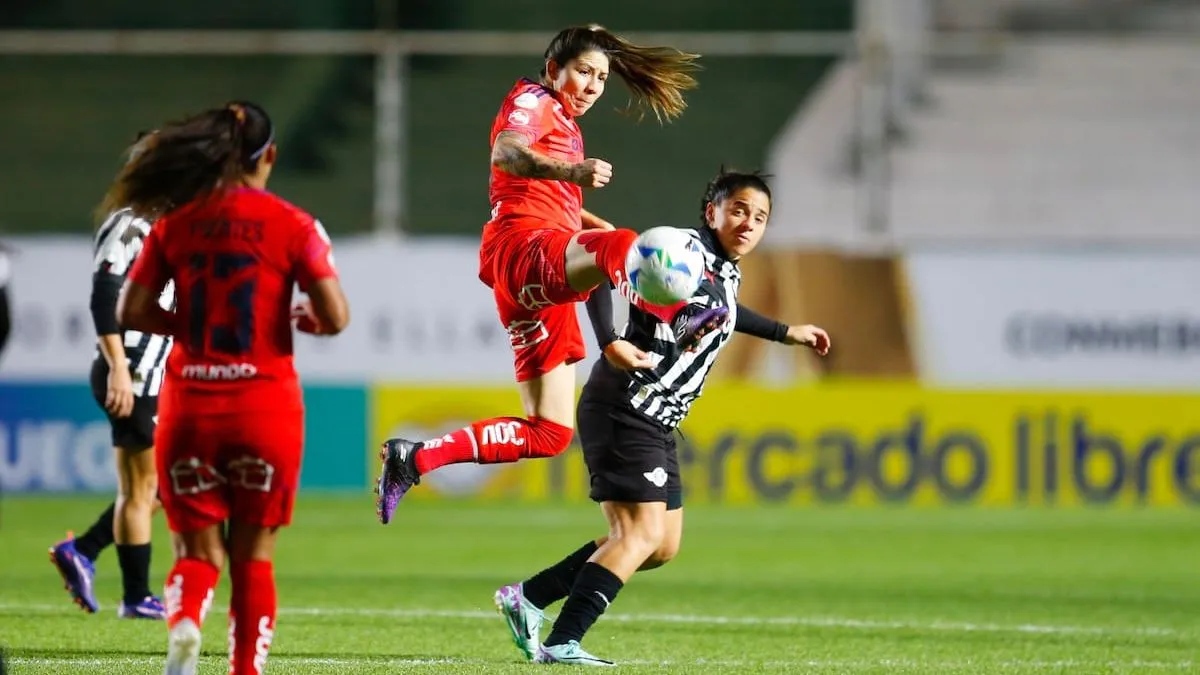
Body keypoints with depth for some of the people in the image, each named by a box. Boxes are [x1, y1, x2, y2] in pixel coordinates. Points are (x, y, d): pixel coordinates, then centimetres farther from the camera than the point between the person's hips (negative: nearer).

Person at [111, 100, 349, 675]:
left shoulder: (174, 224, 2)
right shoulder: (292, 225, -5)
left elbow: (131, 312, -1)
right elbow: (335, 317, -11)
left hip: (189, 406, 1)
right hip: (266, 405, -1)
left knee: (197, 552, 7)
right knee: (253, 554, 11)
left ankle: (183, 625, -24)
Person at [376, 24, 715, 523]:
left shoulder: (565, 125, 29)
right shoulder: (534, 103, 1)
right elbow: (506, 153, -23)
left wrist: (597, 224, 28)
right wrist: (573, 172, -41)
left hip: (542, 284, 9)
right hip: (524, 245, -9)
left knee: (548, 433, 6)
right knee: (619, 247, -39)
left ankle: (413, 459, 9)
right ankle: (675, 319, -66)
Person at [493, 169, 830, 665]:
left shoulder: (727, 274, 15)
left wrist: (786, 334, 44)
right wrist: (610, 343, -32)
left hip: (655, 427, 10)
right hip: (624, 413, -10)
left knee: (663, 544, 12)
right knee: (642, 533, -16)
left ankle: (528, 598, 14)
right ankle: (562, 643, -16)